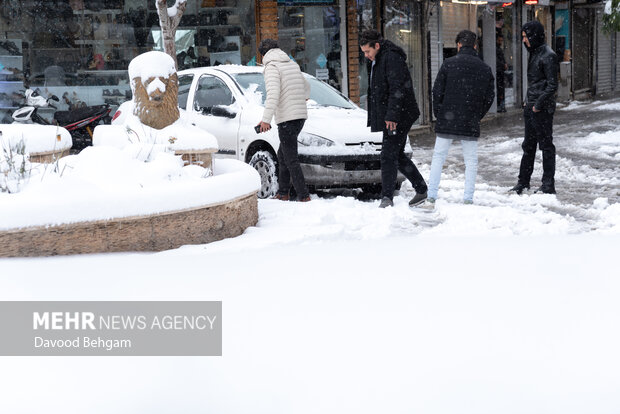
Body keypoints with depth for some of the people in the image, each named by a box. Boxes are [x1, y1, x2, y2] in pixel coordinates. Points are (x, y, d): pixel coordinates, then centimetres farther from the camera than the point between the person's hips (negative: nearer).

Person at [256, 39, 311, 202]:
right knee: (283, 155, 18)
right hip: (301, 115, 9)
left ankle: (304, 195, -11)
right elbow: (305, 85, 36)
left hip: (287, 118, -9)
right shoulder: (292, 64, 18)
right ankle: (283, 193, 21)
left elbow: (273, 94, -23)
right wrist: (305, 97, 59)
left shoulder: (272, 67, -8)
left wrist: (266, 119, -27)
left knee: (291, 159, -7)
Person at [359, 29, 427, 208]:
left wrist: (392, 116, -26)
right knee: (397, 155, 13)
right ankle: (422, 190, 22)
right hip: (389, 117, 10)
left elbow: (397, 90, -22)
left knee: (388, 155, -12)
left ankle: (387, 198, -12)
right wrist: (374, 118, 19)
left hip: (398, 117, -10)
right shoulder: (375, 61, 17)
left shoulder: (392, 58, -15)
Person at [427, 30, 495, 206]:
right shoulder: (485, 69, 4)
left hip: (447, 121, -1)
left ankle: (431, 197, 5)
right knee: (471, 161, 10)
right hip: (471, 125, 1)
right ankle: (468, 199, 7)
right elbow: (489, 97, 6)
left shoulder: (449, 64, -4)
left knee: (438, 157, 7)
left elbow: (437, 91, -4)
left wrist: (438, 114, 8)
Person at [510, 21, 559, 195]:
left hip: (543, 109, -9)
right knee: (528, 145, 14)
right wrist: (528, 102, 13)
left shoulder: (548, 56, -14)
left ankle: (548, 185, 5)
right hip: (531, 108, 9)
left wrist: (538, 105, -16)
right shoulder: (534, 53, 14)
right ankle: (523, 182, 23)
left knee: (546, 145, -1)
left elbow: (552, 86, -17)